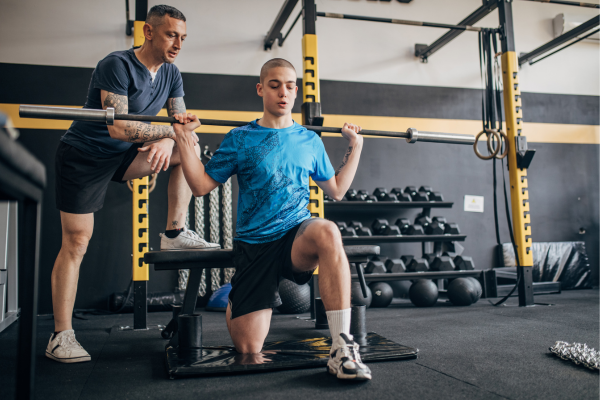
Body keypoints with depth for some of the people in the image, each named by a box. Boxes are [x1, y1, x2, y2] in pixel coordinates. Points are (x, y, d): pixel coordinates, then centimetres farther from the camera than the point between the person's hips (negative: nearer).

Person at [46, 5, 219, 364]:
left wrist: (167, 142, -24)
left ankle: (175, 234, -6)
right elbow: (119, 128, -31)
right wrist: (169, 130, -28)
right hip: (84, 156, -6)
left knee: (190, 149, -8)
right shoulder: (117, 66, -21)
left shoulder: (171, 74, 0)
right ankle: (61, 337, 1)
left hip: (121, 156, 6)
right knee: (76, 241, -7)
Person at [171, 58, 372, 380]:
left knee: (327, 232, -39)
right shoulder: (240, 139, 4)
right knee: (248, 349, -3)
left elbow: (336, 190, 19)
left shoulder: (310, 141, 11)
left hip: (298, 235, 1)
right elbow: (201, 185, 3)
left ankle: (342, 346, -35)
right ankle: (236, 303, 34)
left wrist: (355, 147, 18)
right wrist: (184, 138, -4)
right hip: (254, 245, -1)